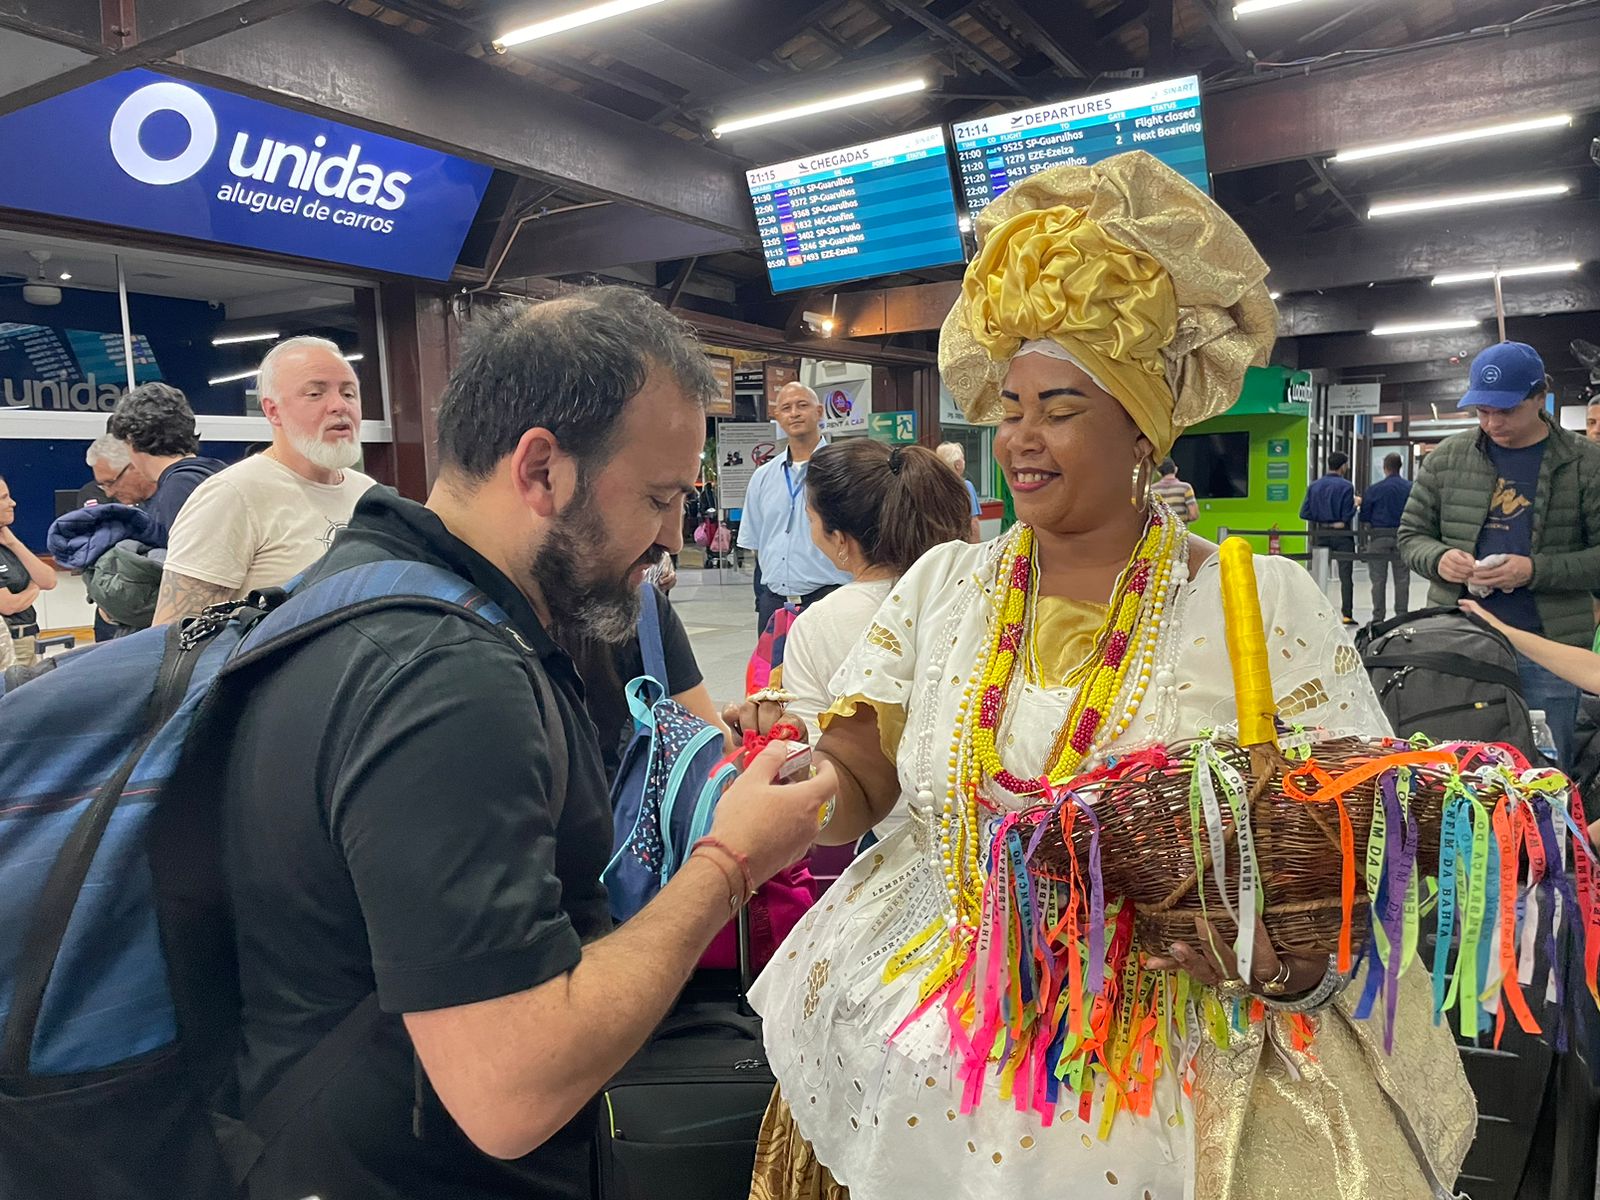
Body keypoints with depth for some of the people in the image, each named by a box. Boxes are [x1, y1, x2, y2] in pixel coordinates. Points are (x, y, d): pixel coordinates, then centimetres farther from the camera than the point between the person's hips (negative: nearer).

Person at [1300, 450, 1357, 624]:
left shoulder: (1314, 486, 2)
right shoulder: (1345, 486, -11)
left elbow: (1304, 514, -1)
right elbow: (1347, 515, -15)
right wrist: (1356, 504, 3)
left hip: (1320, 535, 4)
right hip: (1342, 535, -4)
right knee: (1345, 575, 2)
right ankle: (1347, 614, 1)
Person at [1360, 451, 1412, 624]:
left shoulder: (1374, 489, -7)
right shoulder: (1411, 488, -2)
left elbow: (1364, 517, -3)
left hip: (1379, 537, -1)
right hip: (1402, 537, 2)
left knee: (1378, 580, 4)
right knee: (1402, 580, 8)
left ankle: (1378, 618, 5)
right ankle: (1402, 616, 9)